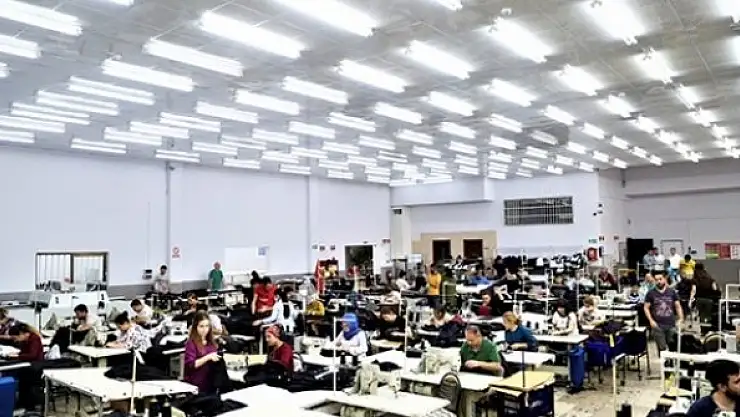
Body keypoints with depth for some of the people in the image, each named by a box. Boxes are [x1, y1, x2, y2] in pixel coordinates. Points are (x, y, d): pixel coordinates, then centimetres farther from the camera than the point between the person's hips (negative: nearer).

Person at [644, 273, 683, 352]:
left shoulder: (672, 292, 6)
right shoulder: (651, 293, 1)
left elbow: (678, 306, 9)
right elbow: (646, 308, 3)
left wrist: (680, 318, -3)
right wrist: (651, 320, -8)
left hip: (671, 325, 2)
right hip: (658, 325, -2)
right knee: (662, 348, -2)